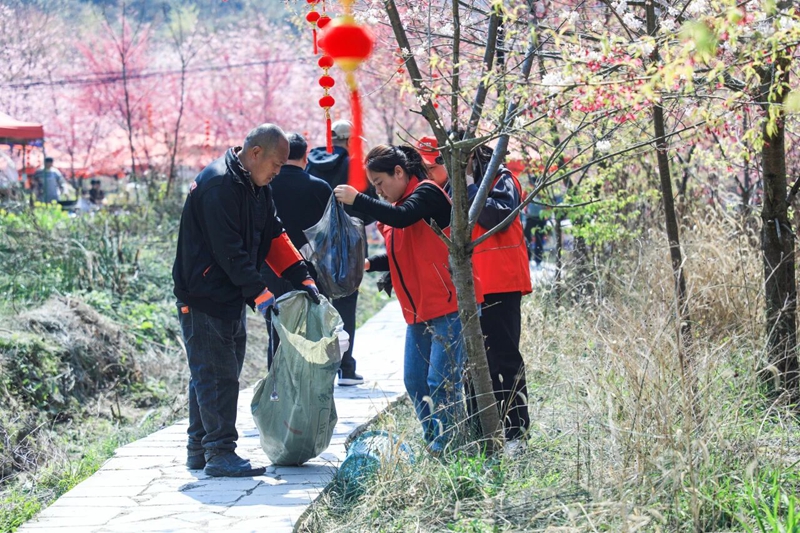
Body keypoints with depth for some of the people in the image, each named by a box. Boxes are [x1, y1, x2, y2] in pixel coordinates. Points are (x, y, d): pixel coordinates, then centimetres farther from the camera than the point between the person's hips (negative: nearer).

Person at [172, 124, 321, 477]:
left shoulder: (255, 186, 11)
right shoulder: (219, 185, -20)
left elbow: (274, 236, 14)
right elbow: (229, 252, -24)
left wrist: (302, 279, 5)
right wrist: (260, 296, -24)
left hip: (230, 296, 10)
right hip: (204, 298, -10)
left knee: (213, 374, 13)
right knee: (216, 375, -8)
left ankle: (199, 450, 20)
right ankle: (219, 452, -5)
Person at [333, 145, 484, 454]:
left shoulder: (428, 193, -9)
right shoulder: (397, 205, 18)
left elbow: (402, 217, -28)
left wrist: (357, 200, -24)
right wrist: (369, 263, 6)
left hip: (450, 306, -10)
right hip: (419, 310, 10)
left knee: (442, 381, -11)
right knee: (415, 380, 8)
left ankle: (445, 448, -5)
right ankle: (433, 445, 16)